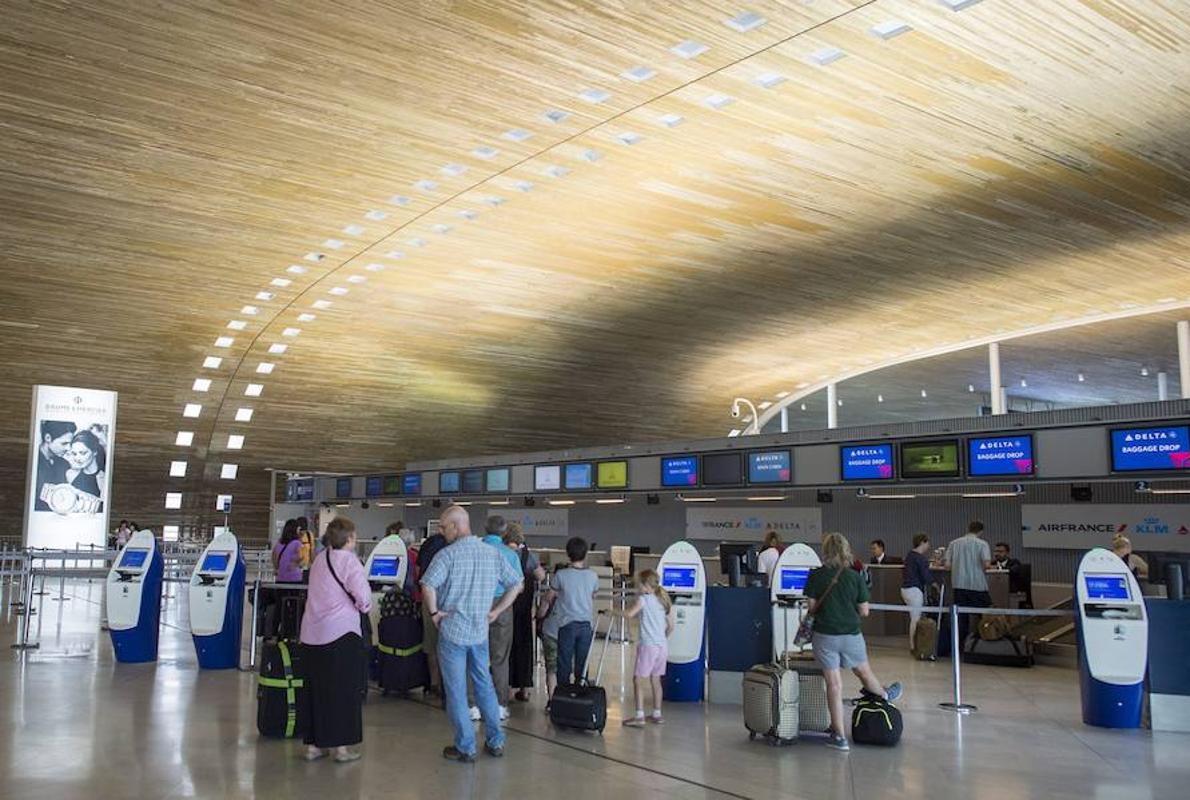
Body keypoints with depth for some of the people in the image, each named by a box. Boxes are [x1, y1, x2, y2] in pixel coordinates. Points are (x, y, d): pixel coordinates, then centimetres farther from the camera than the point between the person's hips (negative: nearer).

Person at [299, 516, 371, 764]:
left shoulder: (319, 559, 10)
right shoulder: (349, 561, -11)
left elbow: (320, 593, 15)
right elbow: (363, 595, -17)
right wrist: (364, 607, 5)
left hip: (312, 633, 6)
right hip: (341, 632, -6)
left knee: (315, 689, 14)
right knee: (345, 691, 4)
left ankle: (313, 745, 20)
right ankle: (342, 747, 8)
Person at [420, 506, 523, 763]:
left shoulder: (448, 554, -13)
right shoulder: (493, 553, 3)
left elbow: (428, 585, -27)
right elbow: (517, 583, 7)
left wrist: (434, 612, -12)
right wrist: (496, 611, 10)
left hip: (452, 630, -5)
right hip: (480, 631, 5)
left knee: (456, 690, 5)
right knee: (484, 684, 17)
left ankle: (465, 748, 11)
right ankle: (495, 742, 22)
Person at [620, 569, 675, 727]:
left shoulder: (644, 599, -8)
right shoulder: (665, 600, 13)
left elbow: (629, 614, -24)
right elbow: (671, 626, 16)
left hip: (648, 645, -8)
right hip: (663, 645, 8)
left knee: (638, 680, -4)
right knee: (655, 679, 17)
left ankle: (639, 717, -9)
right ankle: (657, 714, 22)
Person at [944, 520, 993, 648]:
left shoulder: (954, 543, 5)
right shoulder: (982, 544, -4)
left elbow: (947, 565, 0)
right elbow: (987, 563, -17)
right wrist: (983, 569, 4)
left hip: (959, 584, 3)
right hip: (977, 584, -3)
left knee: (961, 615, 9)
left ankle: (960, 644, 10)